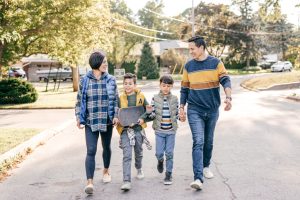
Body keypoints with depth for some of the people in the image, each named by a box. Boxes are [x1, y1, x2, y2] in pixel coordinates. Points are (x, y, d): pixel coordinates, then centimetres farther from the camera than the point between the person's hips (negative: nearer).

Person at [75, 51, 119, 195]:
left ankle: (106, 170, 43)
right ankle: (89, 182, -12)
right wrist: (78, 117, -3)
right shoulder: (85, 81, -2)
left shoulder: (111, 80, 2)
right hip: (90, 121, -2)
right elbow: (79, 100, 3)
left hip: (107, 121, 2)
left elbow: (116, 99, 4)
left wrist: (116, 116, -6)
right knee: (91, 151, -10)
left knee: (106, 147, 18)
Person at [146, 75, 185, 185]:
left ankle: (168, 174, 15)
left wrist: (180, 117, -12)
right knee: (159, 153, 2)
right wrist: (149, 112, -23)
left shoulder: (174, 99, 0)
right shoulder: (155, 98, -3)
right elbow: (152, 115, -2)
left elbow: (176, 113, 8)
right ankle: (160, 161, 38)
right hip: (159, 130, 0)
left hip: (171, 130, 0)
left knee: (169, 153, 3)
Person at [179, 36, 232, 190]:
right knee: (198, 142, -13)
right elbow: (184, 88, 11)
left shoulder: (216, 63, -1)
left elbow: (225, 81, -9)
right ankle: (198, 178, -18)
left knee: (208, 141, 14)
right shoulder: (188, 66, 4)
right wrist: (182, 106, 6)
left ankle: (206, 166, 38)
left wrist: (228, 97, -26)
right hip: (195, 110, -1)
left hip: (212, 110, 1)